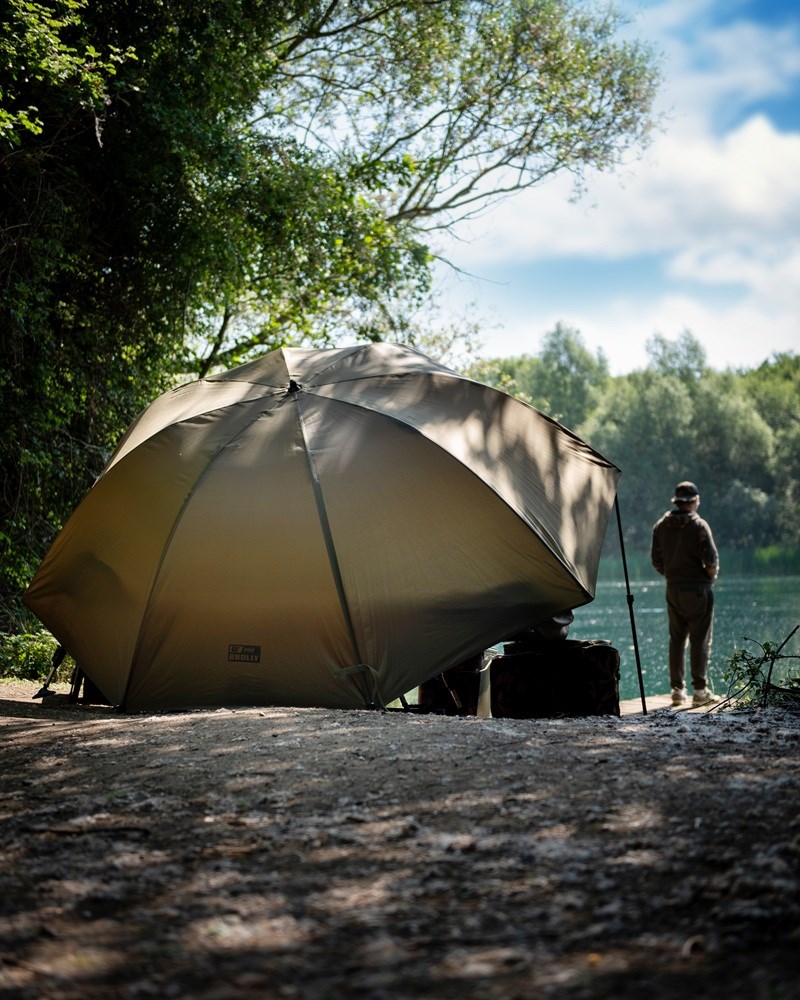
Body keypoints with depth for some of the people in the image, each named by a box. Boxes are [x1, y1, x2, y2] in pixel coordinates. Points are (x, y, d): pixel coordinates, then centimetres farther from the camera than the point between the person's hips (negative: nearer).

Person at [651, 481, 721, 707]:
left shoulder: (661, 525, 6)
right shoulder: (698, 525, -11)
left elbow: (656, 560, 9)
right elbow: (711, 559, -15)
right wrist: (711, 576, 4)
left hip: (673, 589, 5)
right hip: (698, 589, -5)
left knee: (676, 640, 10)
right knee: (700, 640, -1)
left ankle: (677, 690, 11)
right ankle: (700, 690, -2)